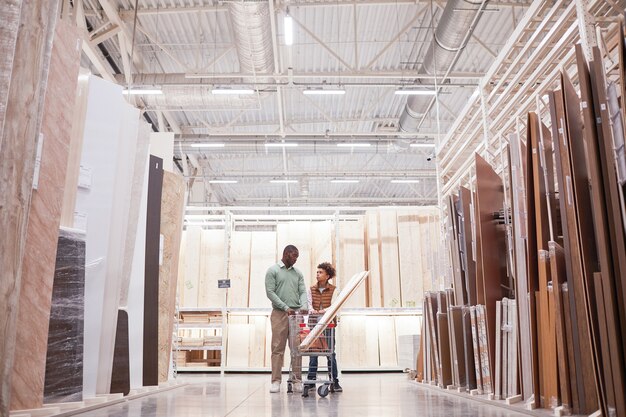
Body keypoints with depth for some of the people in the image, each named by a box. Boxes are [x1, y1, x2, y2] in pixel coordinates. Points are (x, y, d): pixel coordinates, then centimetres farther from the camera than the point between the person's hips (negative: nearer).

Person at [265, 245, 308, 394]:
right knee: (278, 348, -2)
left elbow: (303, 292, 9)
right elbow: (270, 292, -6)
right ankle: (276, 381, 2)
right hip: (279, 314, -4)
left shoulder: (298, 273, 16)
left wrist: (304, 306, -12)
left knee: (297, 348, 2)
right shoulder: (273, 270, 2)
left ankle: (297, 381, 5)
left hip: (296, 313, 4)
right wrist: (286, 307, -14)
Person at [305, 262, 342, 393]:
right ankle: (311, 380, 12)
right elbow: (308, 303, -2)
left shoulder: (334, 290, 3)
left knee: (330, 353, -1)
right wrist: (311, 310, -25)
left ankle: (334, 382, 5)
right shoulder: (311, 290, 10)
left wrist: (324, 310, -27)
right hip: (314, 324, 2)